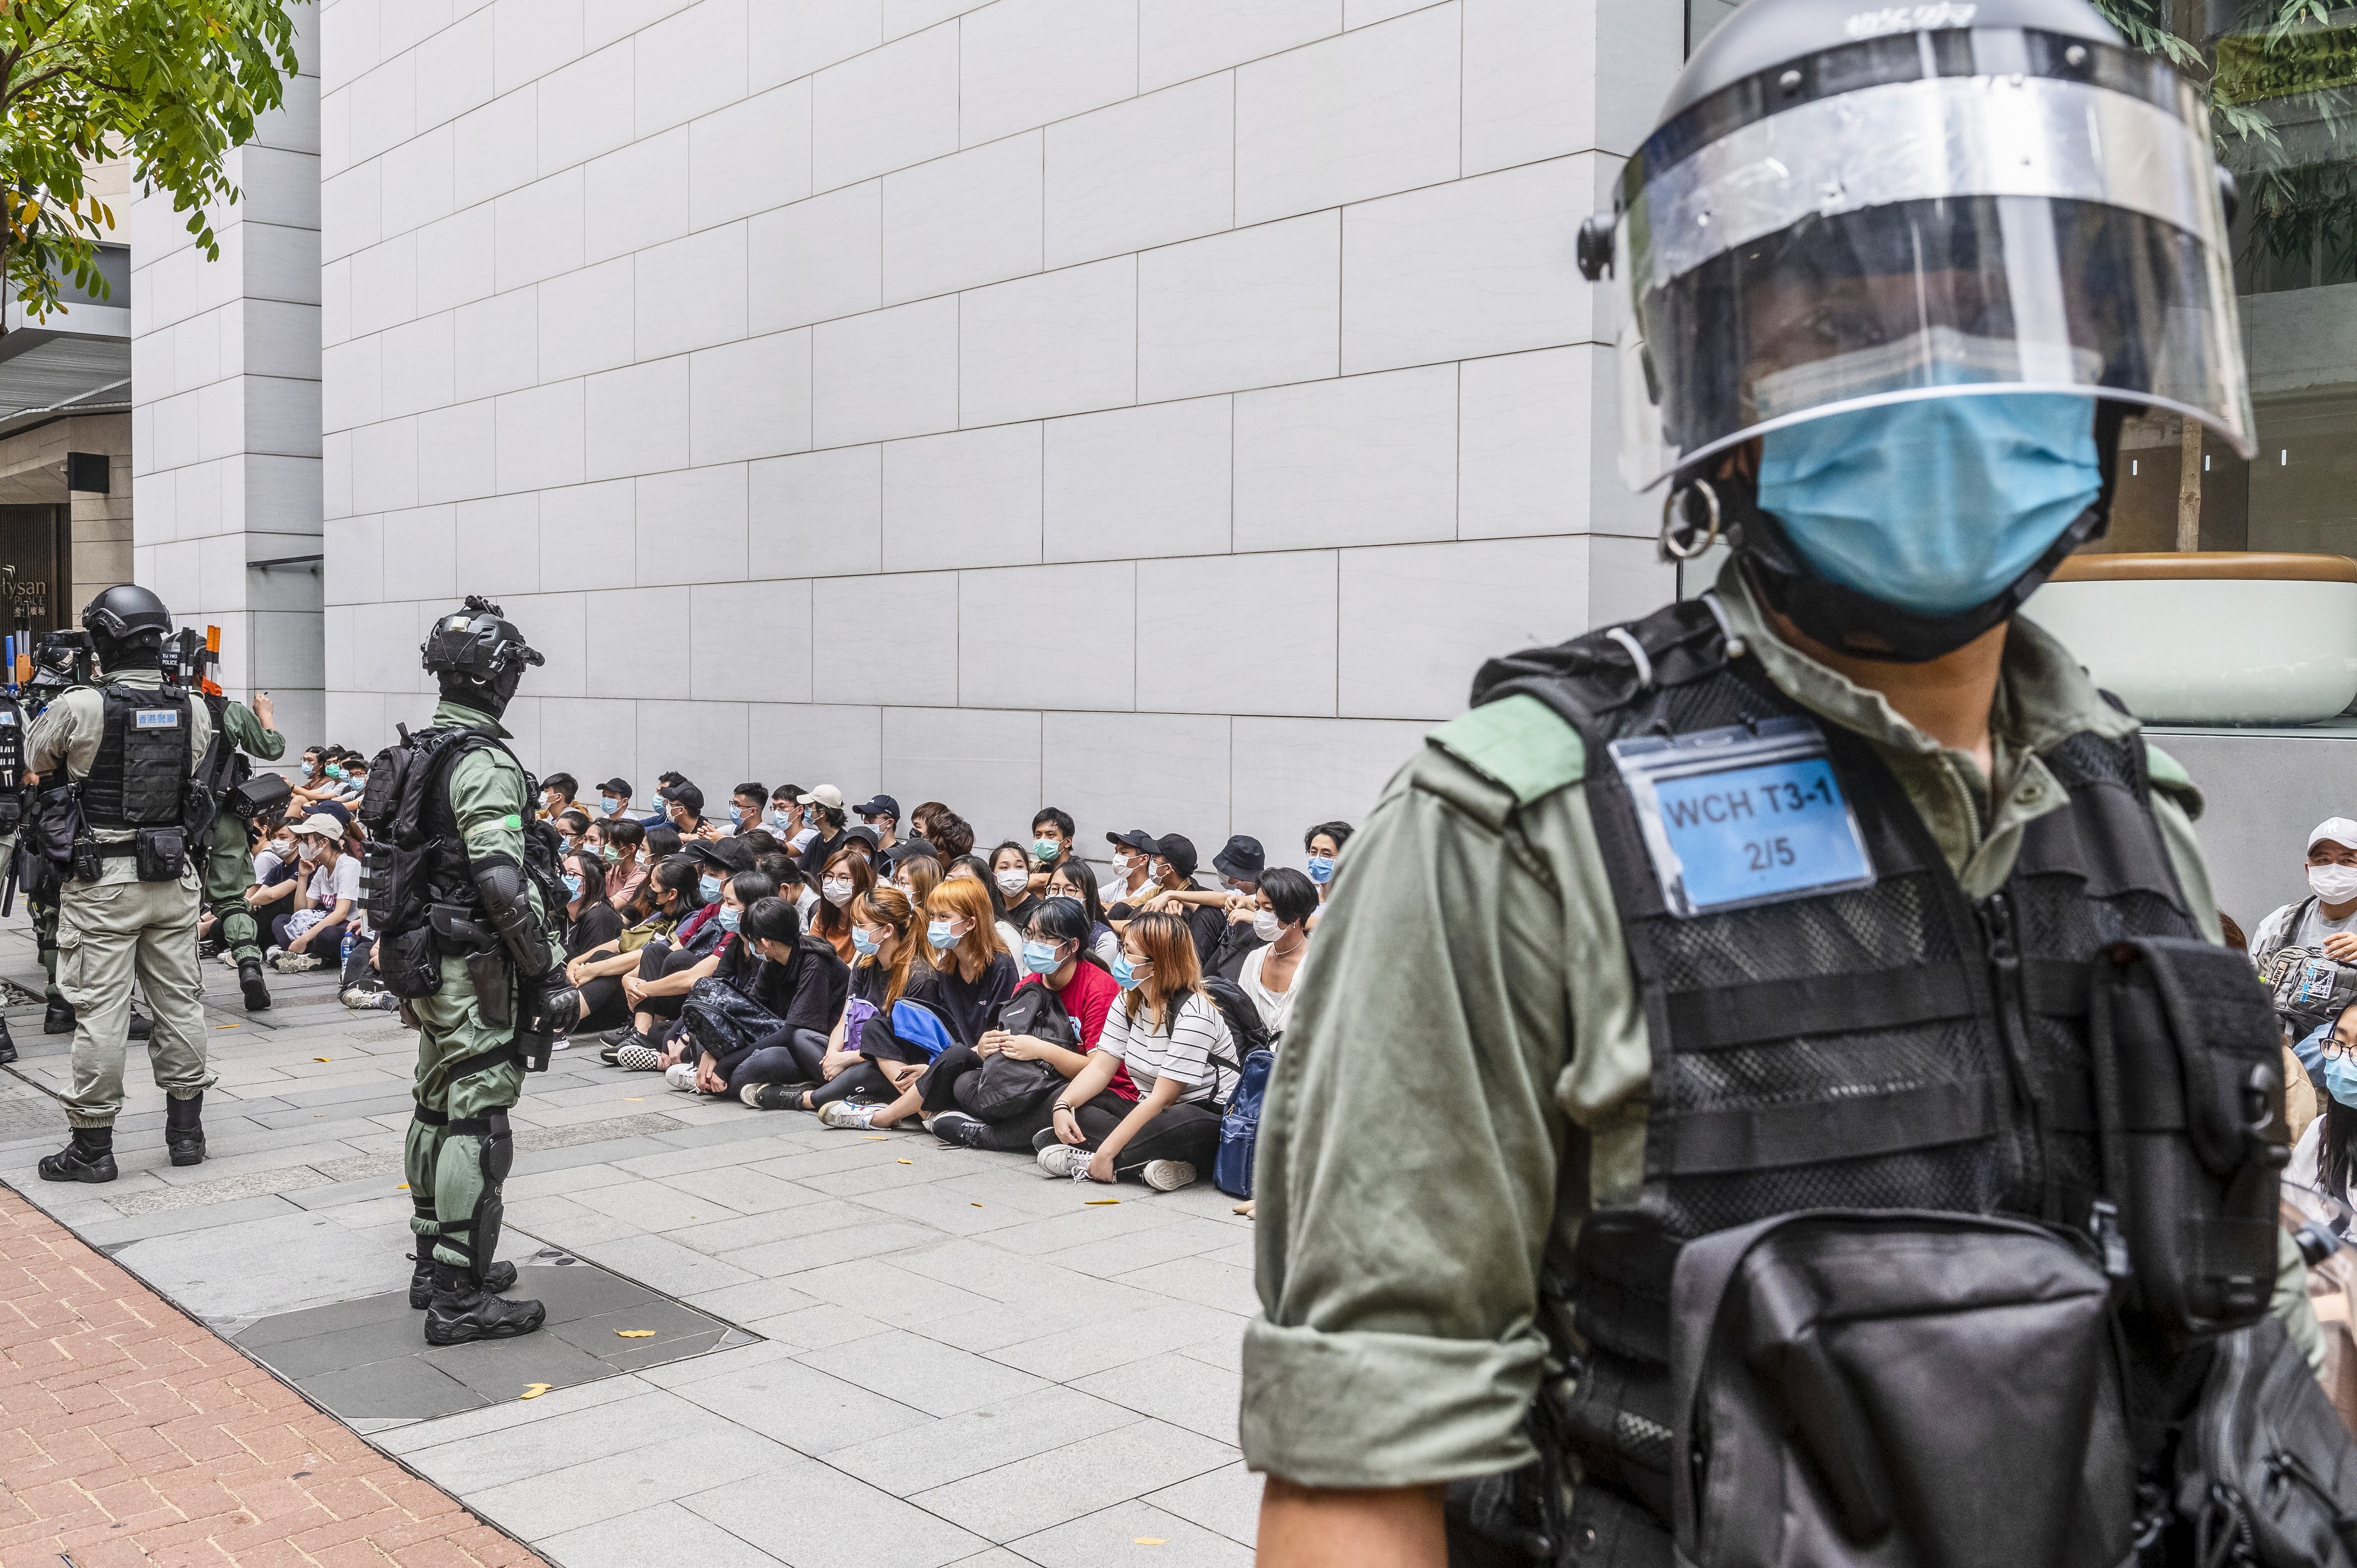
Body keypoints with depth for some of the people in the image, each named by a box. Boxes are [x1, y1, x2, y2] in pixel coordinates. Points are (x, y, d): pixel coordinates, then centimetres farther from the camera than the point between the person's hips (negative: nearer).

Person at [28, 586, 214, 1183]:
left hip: (103, 881, -4)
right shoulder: (194, 711, -1)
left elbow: (36, 757, 6)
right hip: (174, 876, 4)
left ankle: (93, 1144, 8)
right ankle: (186, 1129, 21)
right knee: (180, 1000, 12)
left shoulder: (79, 708, -13)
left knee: (100, 1010, 1)